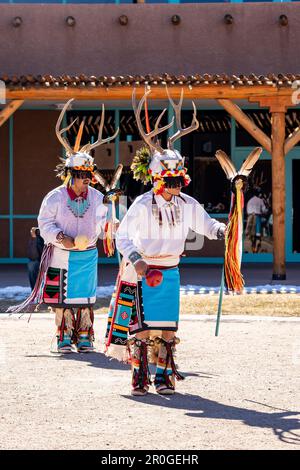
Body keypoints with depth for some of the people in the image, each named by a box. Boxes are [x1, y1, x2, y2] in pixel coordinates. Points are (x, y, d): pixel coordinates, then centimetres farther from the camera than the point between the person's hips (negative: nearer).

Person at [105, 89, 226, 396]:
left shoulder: (187, 205, 0)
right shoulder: (143, 205, -15)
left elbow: (205, 224, 14)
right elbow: (123, 236, -16)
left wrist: (221, 231, -7)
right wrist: (136, 260, -29)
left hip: (170, 272, 5)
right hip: (143, 271, -5)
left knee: (168, 327, 4)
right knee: (142, 326, -6)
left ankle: (164, 376, 14)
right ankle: (139, 379, 2)